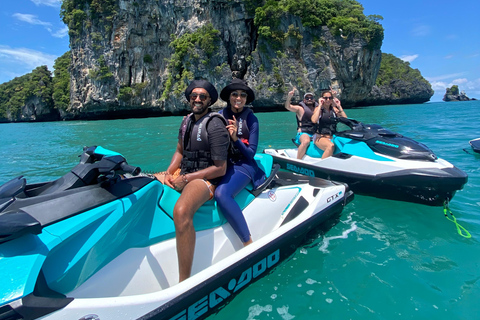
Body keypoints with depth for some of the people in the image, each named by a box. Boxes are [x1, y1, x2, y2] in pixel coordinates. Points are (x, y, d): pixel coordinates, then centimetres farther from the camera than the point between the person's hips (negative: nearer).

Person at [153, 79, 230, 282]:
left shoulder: (214, 124, -13)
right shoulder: (187, 120, 13)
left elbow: (220, 169, -15)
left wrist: (187, 178, -16)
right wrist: (169, 172, 3)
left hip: (206, 179, -9)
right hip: (182, 173, 9)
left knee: (181, 212, -39)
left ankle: (184, 283, -30)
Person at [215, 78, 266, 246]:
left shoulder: (251, 119, 0)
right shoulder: (220, 115, 9)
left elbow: (251, 153, -4)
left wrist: (236, 138, -18)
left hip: (243, 165, -5)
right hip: (222, 163, 5)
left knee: (221, 193, -33)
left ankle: (249, 243, -24)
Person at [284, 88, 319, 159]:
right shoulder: (300, 108, 6)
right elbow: (287, 106, -7)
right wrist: (289, 97, -27)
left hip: (316, 134, 5)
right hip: (303, 133, -5)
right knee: (306, 141, -38)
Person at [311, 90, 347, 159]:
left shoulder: (334, 109, 16)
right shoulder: (318, 109, 4)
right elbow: (314, 120, -19)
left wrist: (339, 106, 2)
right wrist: (320, 105, -10)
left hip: (333, 137, 5)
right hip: (320, 137, -5)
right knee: (331, 146, -36)